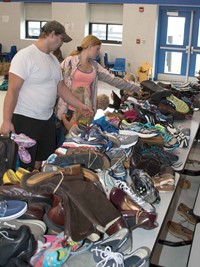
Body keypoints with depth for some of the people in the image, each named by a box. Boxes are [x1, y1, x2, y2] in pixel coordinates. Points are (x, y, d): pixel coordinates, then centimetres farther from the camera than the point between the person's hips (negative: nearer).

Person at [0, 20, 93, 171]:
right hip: (25, 120, -8)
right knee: (25, 166, 0)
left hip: (47, 119, 8)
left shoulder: (53, 59, 11)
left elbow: (61, 88, 18)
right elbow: (13, 90, -18)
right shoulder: (25, 56, -14)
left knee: (41, 160, 16)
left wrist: (80, 106, 14)